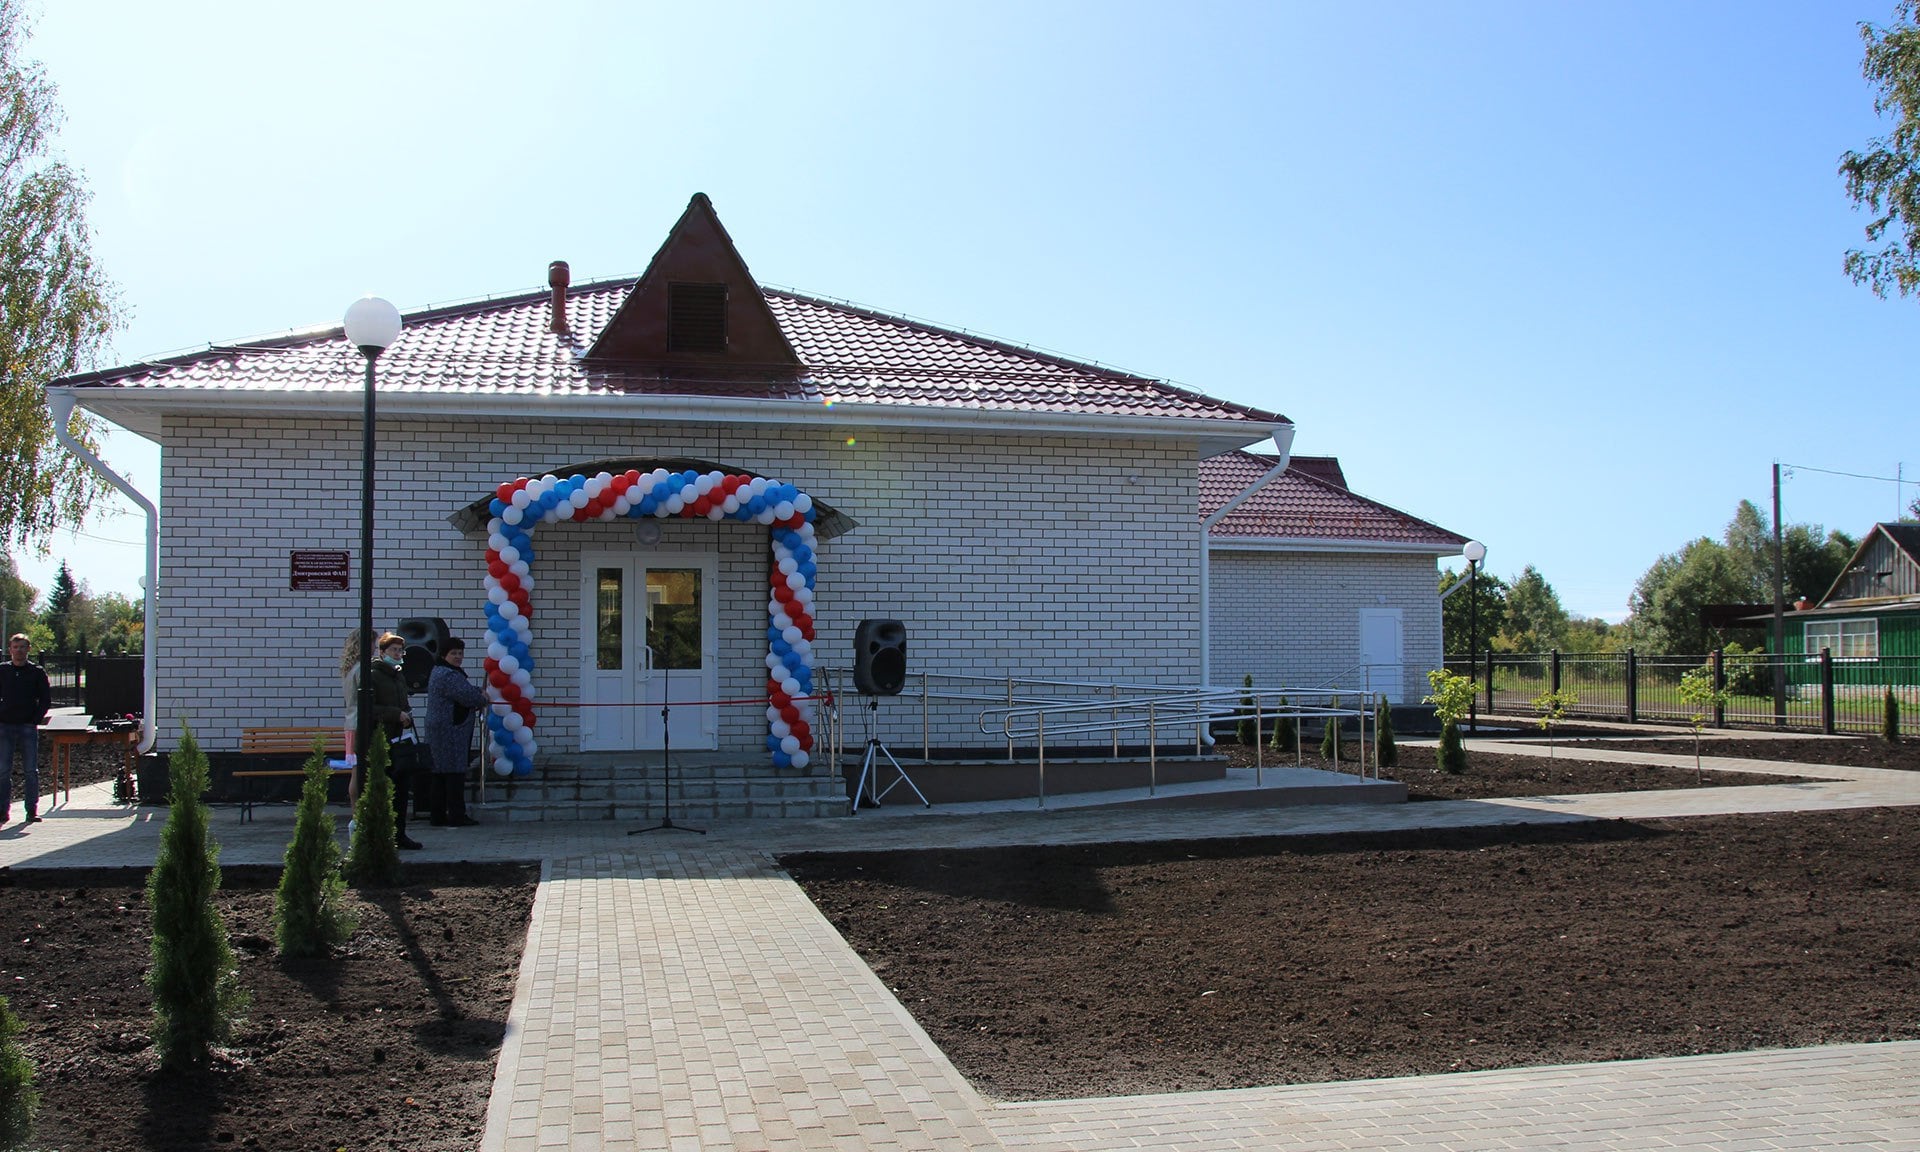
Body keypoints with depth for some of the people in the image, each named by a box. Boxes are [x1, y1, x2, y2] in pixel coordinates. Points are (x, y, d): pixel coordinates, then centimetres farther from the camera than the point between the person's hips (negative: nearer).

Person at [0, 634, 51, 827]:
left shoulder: (37, 672, 4)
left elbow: (46, 700, 6)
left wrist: (36, 719, -5)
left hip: (28, 727, -1)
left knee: (31, 771, 0)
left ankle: (32, 811, 5)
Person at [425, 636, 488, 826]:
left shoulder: (439, 672, 20)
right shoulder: (448, 675, -15)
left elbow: (465, 691, 22)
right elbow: (468, 696, -19)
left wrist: (478, 697, 4)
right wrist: (482, 700, 1)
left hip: (439, 731, 11)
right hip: (450, 732, -11)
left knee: (441, 773, 12)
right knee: (454, 771, -7)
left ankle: (438, 815, 16)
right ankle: (457, 815, -6)